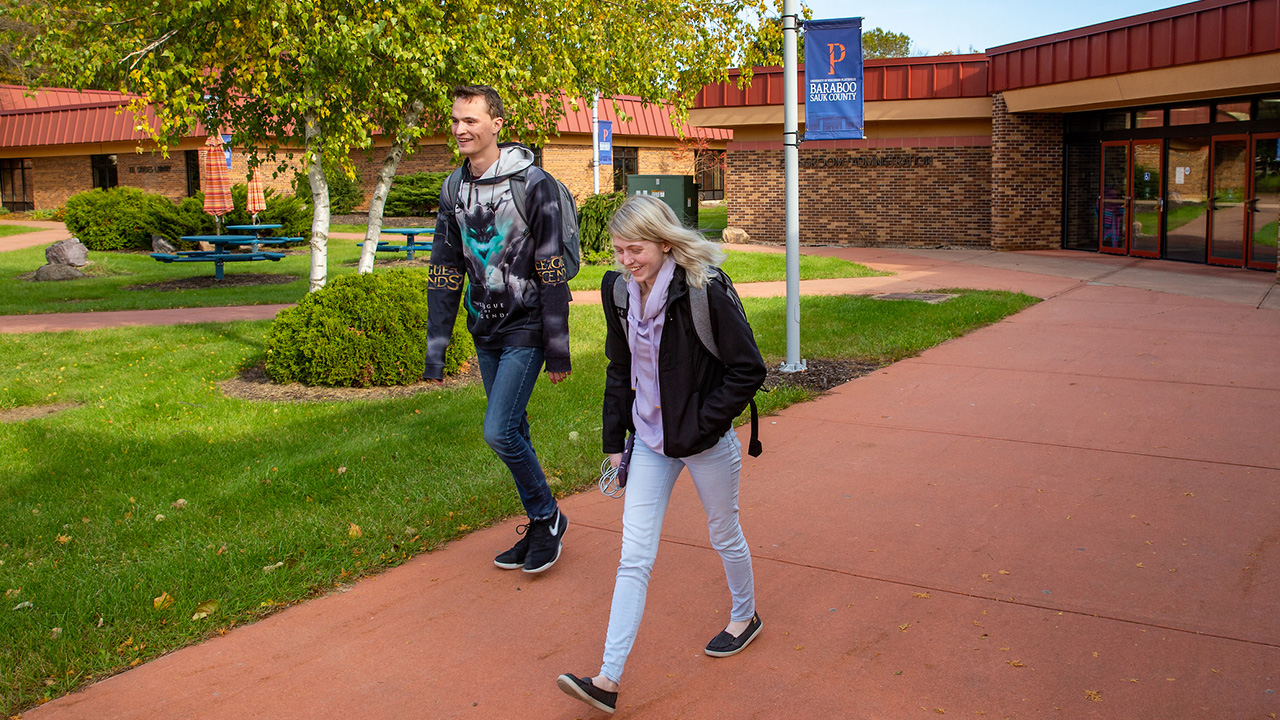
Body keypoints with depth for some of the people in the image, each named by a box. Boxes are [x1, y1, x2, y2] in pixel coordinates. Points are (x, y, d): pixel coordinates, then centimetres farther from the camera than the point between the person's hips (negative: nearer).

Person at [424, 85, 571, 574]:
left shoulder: (533, 185, -12)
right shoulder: (454, 191, 7)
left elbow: (552, 271, -12)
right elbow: (444, 273, 8)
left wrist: (558, 349, -13)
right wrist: (436, 348, 4)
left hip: (526, 330, -6)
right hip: (485, 332, 6)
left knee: (500, 432, -13)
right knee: (513, 433, 13)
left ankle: (548, 516, 10)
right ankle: (539, 527, 28)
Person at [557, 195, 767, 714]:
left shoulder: (705, 291, -20)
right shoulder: (619, 291, -2)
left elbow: (748, 369, -15)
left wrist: (701, 425, -17)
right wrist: (614, 440, 10)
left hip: (704, 442, -4)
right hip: (650, 442, 5)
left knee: (724, 536, 18)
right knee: (634, 558, 1)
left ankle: (745, 616, 46)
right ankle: (608, 680, 1)